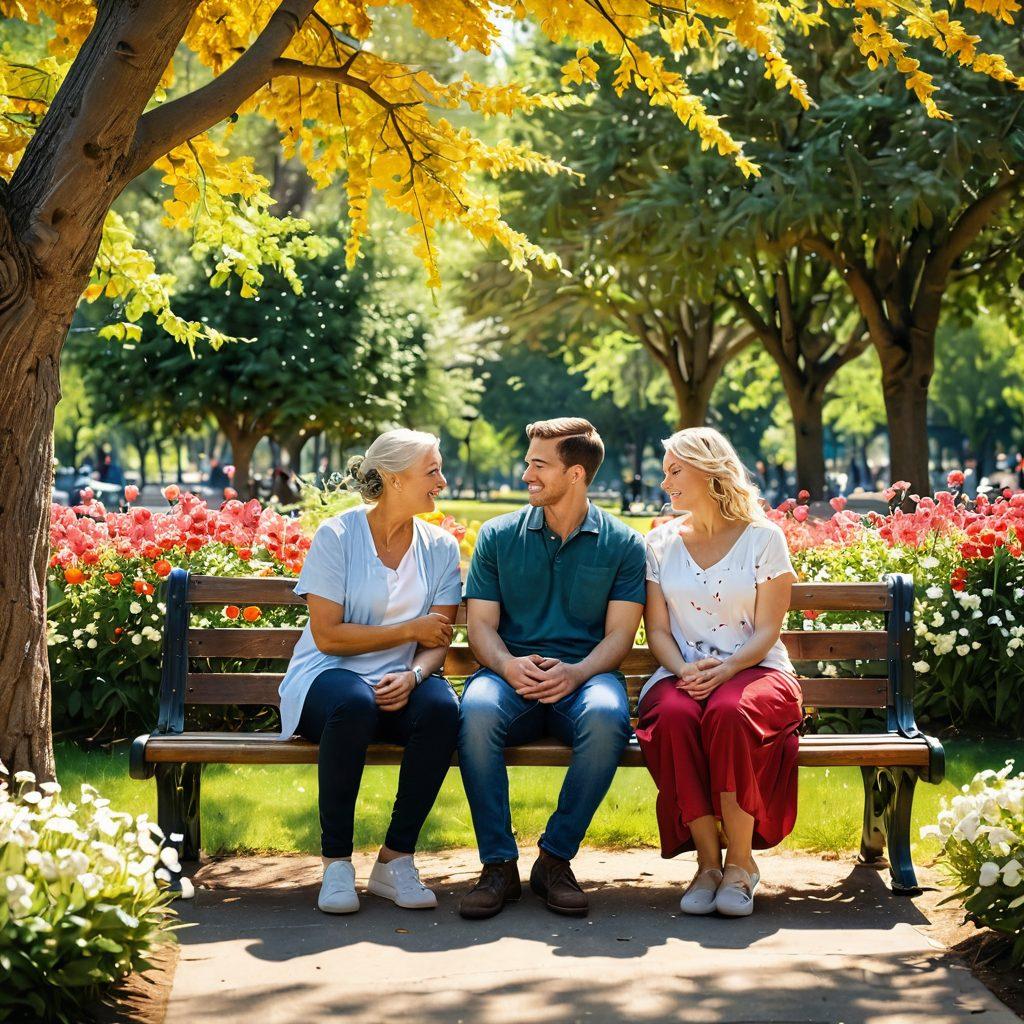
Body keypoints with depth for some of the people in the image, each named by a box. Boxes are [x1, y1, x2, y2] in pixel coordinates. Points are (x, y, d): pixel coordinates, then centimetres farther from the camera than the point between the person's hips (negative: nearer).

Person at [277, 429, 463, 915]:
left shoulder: (440, 547, 8)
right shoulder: (336, 536, -4)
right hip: (329, 676, -3)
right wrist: (410, 629, -9)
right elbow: (328, 635, -10)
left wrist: (413, 675, -21)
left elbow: (438, 642, 1)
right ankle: (336, 863, -24)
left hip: (400, 682, 3)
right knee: (354, 703, -39)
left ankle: (395, 859, -18)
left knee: (442, 708, -32)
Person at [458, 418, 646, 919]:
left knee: (606, 717, -37)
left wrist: (575, 673, -20)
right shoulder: (499, 535, 12)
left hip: (584, 675, -1)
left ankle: (555, 859, -21)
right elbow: (481, 625, 6)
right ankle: (498, 863, -24)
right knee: (477, 710, -35)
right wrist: (508, 665, -17)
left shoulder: (622, 544, 8)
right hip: (512, 675, 1)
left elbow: (619, 634, 1)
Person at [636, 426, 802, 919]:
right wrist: (684, 671, -13)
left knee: (730, 712, -38)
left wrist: (726, 669, -20)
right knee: (674, 715, -35)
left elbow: (767, 630, -1)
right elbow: (657, 630, 8)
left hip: (754, 671, -2)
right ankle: (708, 860, -26)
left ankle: (741, 861, -25)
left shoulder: (763, 537, 4)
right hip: (682, 674, 2)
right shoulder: (660, 543, 14)